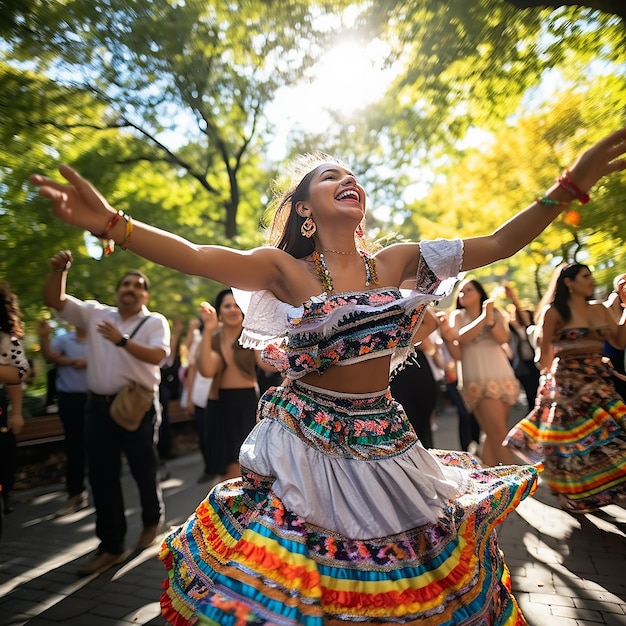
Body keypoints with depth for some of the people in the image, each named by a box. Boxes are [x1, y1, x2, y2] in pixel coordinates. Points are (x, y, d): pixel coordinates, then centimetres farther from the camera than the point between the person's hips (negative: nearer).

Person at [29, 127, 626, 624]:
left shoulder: (396, 262, 2)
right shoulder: (286, 269, -8)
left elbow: (496, 244, 1)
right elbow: (197, 257, -23)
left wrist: (570, 186, -4)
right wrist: (112, 223, -37)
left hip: (384, 442, 4)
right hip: (306, 443, -3)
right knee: (294, 573, 9)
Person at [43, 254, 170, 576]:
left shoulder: (155, 321, -2)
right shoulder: (95, 313, 8)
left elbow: (157, 356, -17)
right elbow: (54, 300, 5)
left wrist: (122, 340, -24)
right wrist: (58, 270, -10)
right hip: (99, 405, 4)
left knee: (143, 470, 9)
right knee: (101, 475, 8)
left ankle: (152, 521, 38)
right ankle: (111, 546, 22)